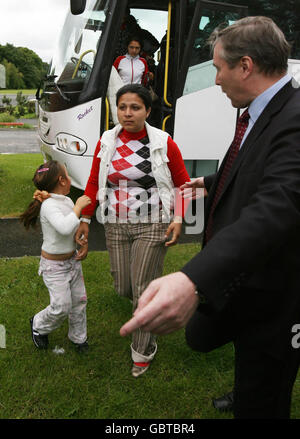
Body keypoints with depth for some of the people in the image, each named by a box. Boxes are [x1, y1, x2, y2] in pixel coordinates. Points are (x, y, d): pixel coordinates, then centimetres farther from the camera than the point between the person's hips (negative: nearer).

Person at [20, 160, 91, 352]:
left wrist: (83, 246, -1)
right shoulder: (49, 205, -24)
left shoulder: (67, 201, 2)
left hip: (72, 260, 8)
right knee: (61, 306, -4)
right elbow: (65, 228, -40)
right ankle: (38, 325, 26)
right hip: (54, 265, -8)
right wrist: (78, 207, -31)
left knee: (80, 300, 13)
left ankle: (79, 337, 32)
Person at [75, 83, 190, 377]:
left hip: (152, 226, -4)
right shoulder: (106, 142, 2)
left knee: (144, 291, 0)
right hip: (116, 226, 4)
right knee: (123, 288, 11)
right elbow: (94, 182, 9)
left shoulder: (163, 143, -8)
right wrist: (84, 219, 6)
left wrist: (178, 219, -12)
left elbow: (182, 183, 0)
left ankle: (143, 351, 22)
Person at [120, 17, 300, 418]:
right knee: (199, 337, 28)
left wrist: (195, 280, -56)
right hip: (226, 278, 9)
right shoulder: (261, 112, 2)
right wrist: (210, 183, 34)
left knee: (257, 404, 11)